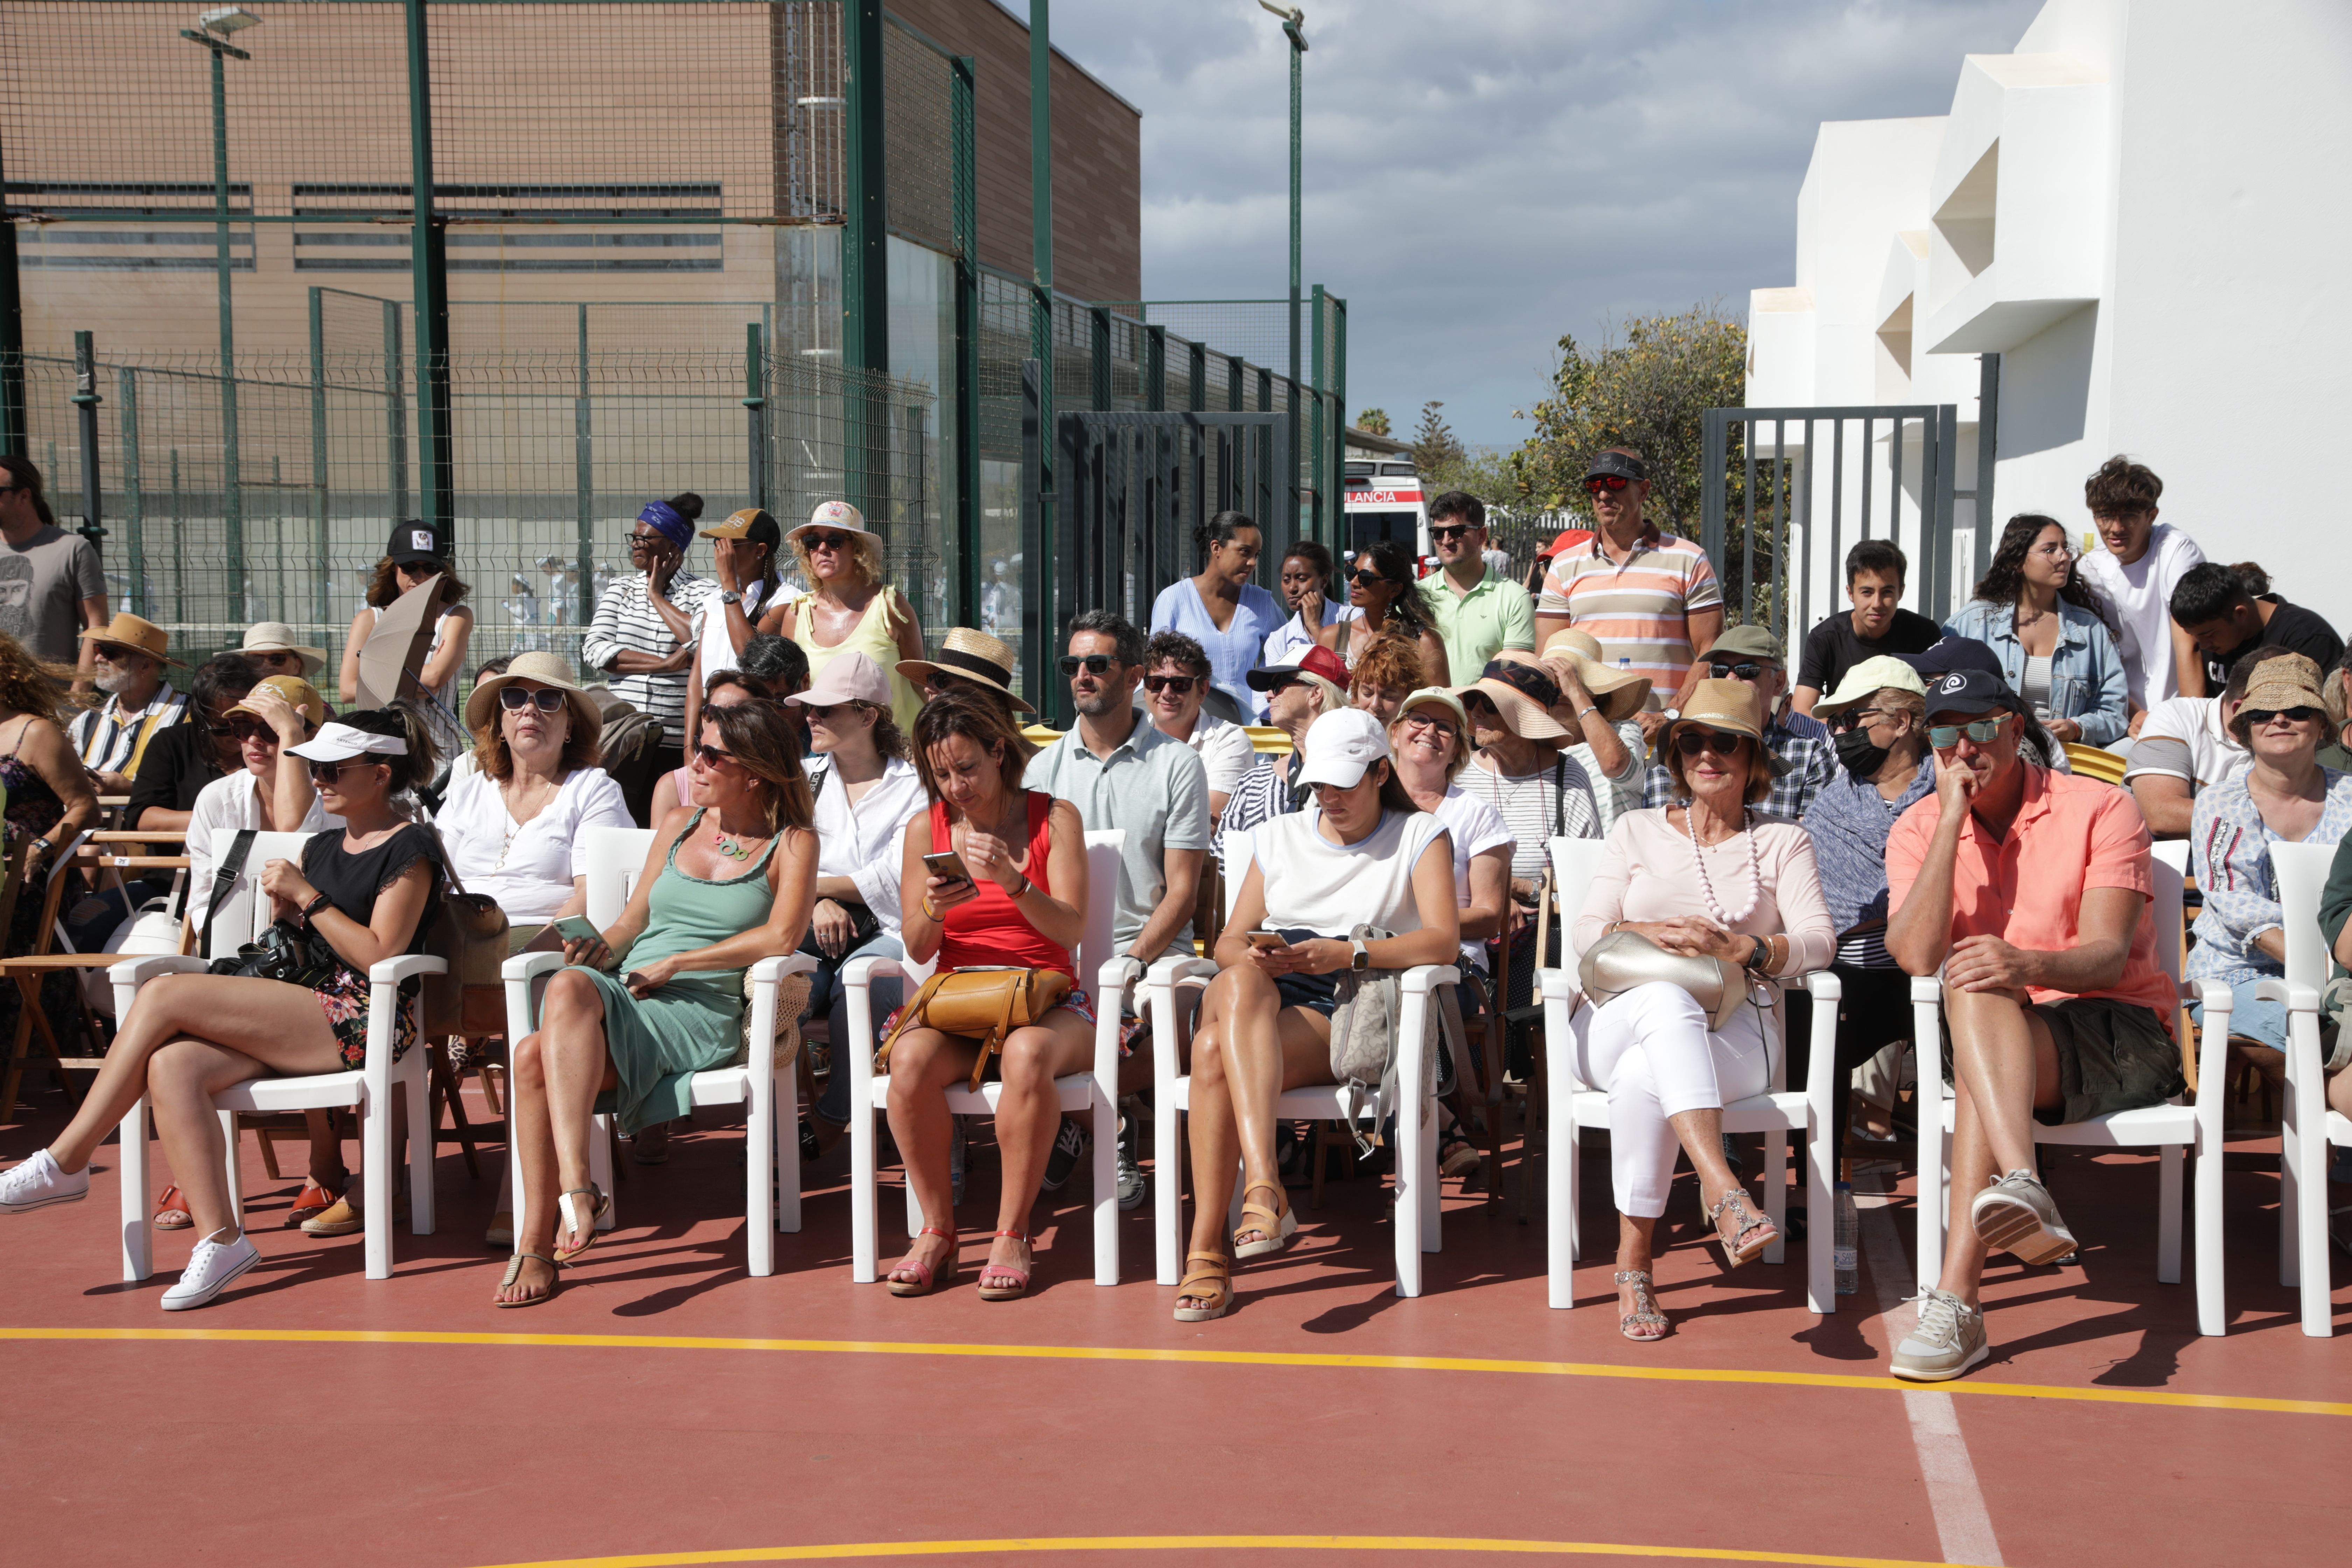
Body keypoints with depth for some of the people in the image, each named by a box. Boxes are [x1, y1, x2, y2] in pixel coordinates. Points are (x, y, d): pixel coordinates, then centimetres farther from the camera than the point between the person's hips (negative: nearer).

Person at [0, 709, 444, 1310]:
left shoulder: (408, 848, -2)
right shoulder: (323, 845, 23)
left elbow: (380, 958, -10)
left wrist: (308, 897, -10)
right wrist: (285, 908, 4)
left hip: (365, 1022, -8)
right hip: (304, 1013, 8)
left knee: (163, 995, -17)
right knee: (171, 1067, -21)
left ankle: (66, 1162, -8)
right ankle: (219, 1238, -24)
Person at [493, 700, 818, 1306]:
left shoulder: (792, 844, 8)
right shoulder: (677, 832, 24)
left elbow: (782, 936, -8)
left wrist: (673, 964, -8)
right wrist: (602, 947, -1)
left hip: (703, 1011, -5)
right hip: (623, 998, 5)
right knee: (551, 1019, -32)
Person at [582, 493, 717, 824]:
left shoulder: (703, 592, 3)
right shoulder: (620, 591, 14)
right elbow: (594, 650, 0)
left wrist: (658, 596, -4)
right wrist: (666, 664, -10)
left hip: (677, 744, -3)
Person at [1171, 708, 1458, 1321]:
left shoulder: (1420, 836, 12)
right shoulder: (1277, 837, 25)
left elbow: (1443, 941, -4)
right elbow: (1230, 940, 19)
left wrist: (1346, 954, -16)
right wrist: (1252, 959, -6)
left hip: (1351, 1008, -3)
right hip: (1265, 996, 4)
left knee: (1215, 1052, -34)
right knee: (1239, 984, -37)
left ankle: (1206, 1249, -38)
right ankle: (1264, 1185, -47)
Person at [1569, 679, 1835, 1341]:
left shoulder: (1782, 842, 17)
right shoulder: (1637, 831, 20)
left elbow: (1818, 940, 1)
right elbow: (1588, 931, 8)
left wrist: (1741, 949, -18)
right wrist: (1652, 934, -14)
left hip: (1736, 1031, 0)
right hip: (1621, 1021, 1)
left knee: (1644, 1077, -37)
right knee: (1667, 998, -40)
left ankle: (1635, 1259, -32)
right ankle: (1723, 1191, -54)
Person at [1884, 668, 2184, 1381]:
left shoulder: (2100, 809, -1)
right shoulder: (1918, 830, 7)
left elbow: (2109, 955, -15)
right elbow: (1917, 956, -12)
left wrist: (2029, 965, -38)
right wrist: (1953, 818, -13)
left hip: (2120, 1034, -2)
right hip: (1992, 1037, 3)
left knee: (1977, 995, -34)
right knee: (1970, 986, -34)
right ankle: (2025, 1192, -55)